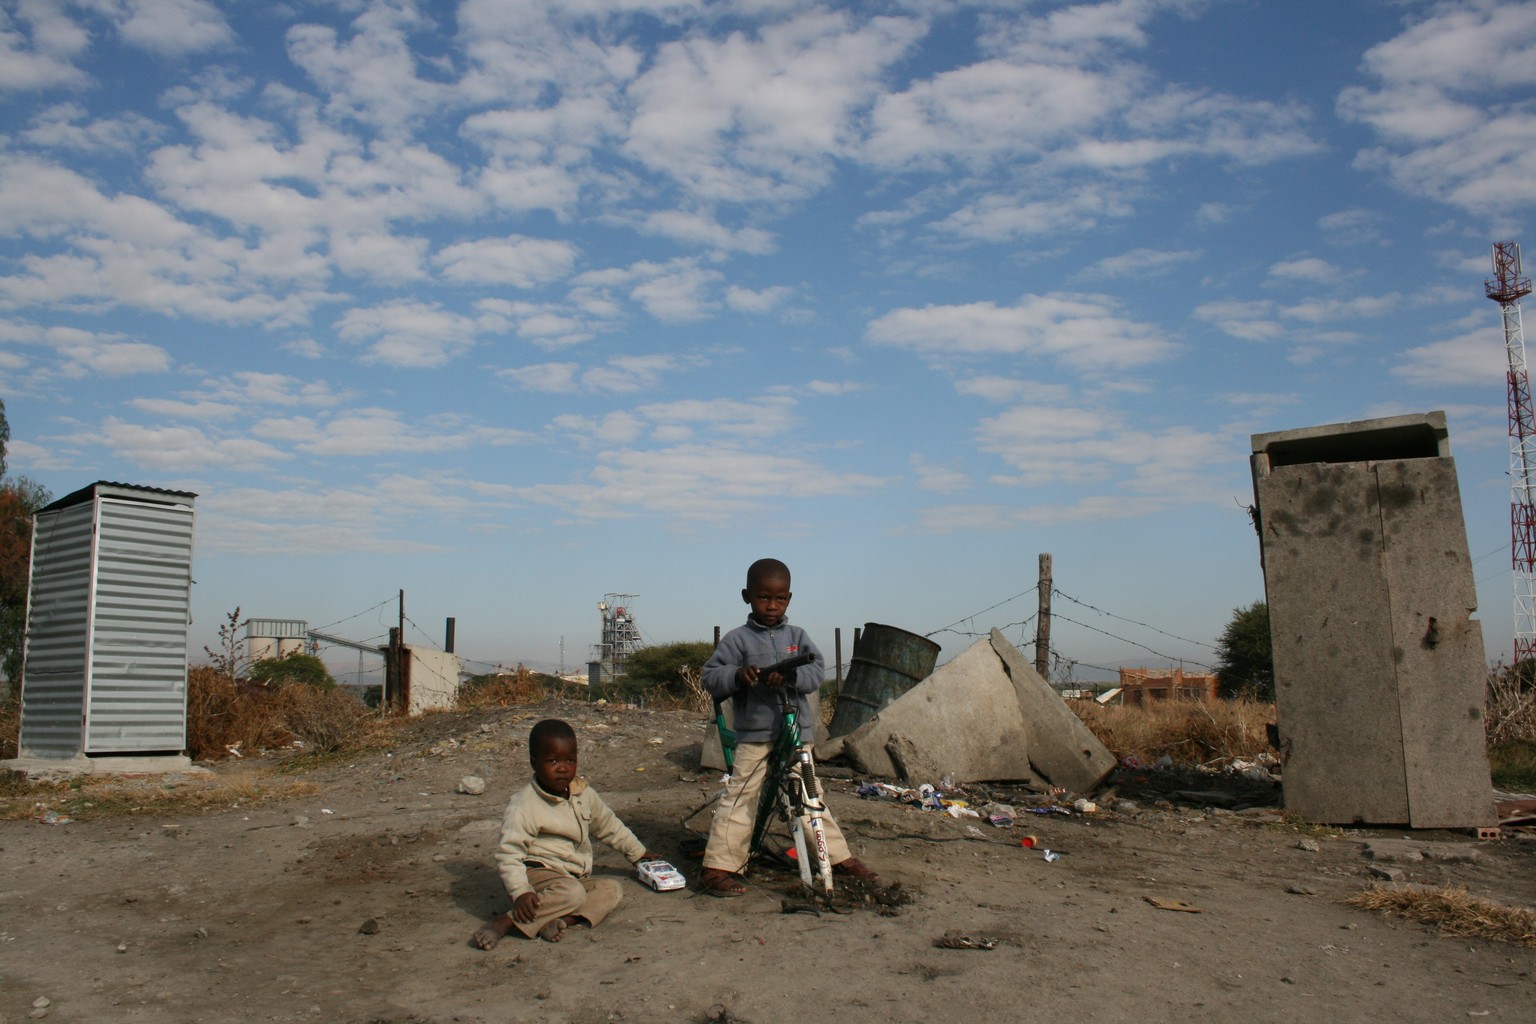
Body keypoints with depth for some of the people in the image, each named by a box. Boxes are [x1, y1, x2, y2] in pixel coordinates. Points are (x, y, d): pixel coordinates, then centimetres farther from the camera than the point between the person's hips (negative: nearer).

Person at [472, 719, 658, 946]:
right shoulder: (523, 806, -15)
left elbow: (609, 825, 23)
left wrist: (637, 852, 29)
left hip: (575, 878, 7)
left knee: (612, 889, -16)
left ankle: (563, 919, -35)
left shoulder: (583, 794, 6)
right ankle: (505, 921, -32)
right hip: (539, 874, -7)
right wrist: (521, 891, -31)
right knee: (572, 893, -35)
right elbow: (508, 853, -18)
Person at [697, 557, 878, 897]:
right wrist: (737, 675, -26)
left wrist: (790, 674, -22)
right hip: (753, 735, -3)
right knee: (739, 798, -5)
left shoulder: (797, 637, 8)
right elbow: (710, 678, -6)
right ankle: (717, 868, 0)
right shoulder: (738, 639, -2)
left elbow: (816, 673, -3)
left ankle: (841, 857, 21)